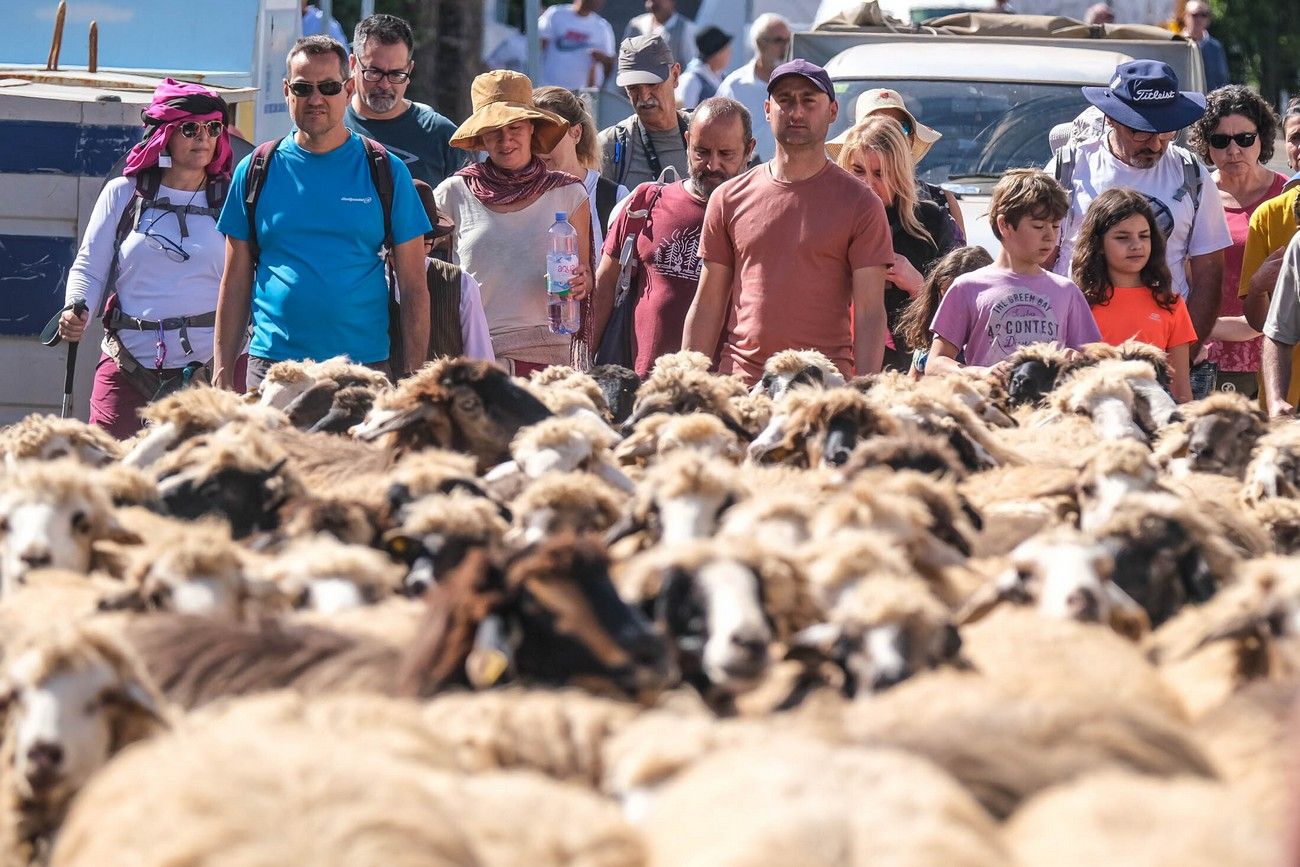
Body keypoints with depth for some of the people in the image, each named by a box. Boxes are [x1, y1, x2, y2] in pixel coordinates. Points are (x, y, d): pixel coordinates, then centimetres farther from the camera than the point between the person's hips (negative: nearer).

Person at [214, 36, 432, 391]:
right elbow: (235, 283, 10)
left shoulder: (387, 172, 5)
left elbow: (413, 288, 4)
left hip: (364, 367, -1)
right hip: (272, 366, 1)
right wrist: (223, 375, 3)